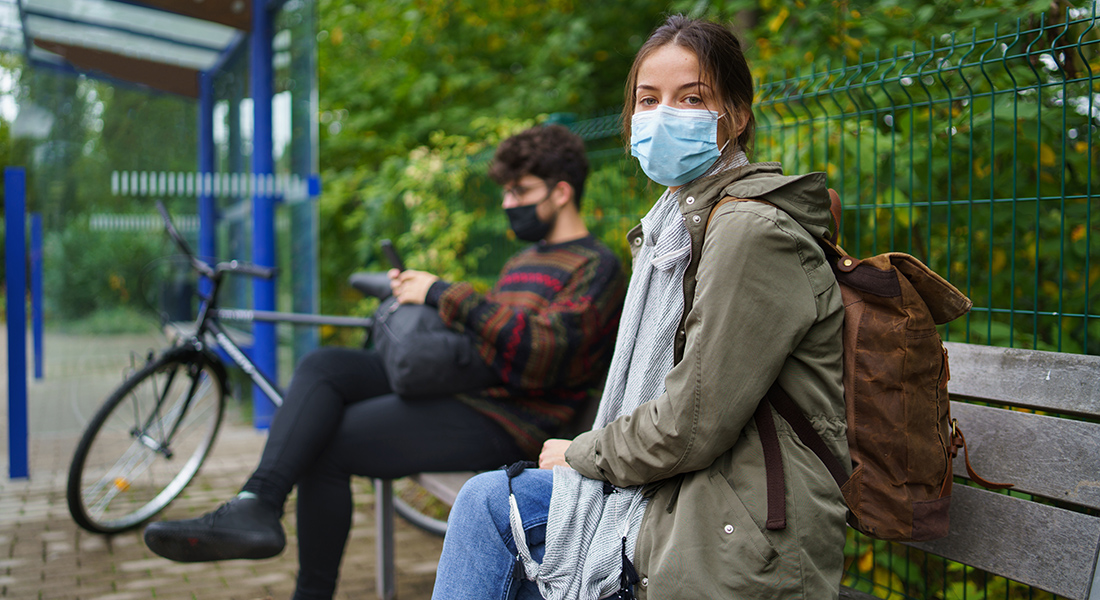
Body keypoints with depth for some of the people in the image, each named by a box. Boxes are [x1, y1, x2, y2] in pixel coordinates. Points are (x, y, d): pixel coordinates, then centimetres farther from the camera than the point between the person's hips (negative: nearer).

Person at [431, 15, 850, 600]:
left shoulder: (751, 232, -18)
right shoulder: (683, 219, 13)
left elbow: (692, 425, -20)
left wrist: (579, 453, -5)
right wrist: (588, 452, 2)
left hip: (740, 547, -8)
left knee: (488, 504, -5)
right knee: (485, 500, 6)